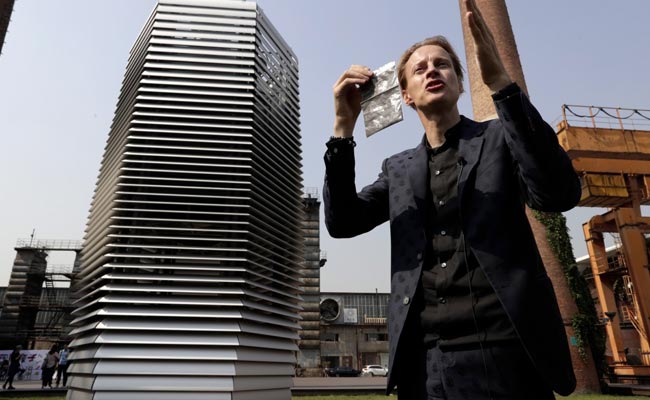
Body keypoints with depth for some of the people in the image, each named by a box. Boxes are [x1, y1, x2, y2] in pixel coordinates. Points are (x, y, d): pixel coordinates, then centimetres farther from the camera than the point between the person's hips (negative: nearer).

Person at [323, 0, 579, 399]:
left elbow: (559, 194, -12)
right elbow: (342, 223, 2)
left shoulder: (499, 137, 6)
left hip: (499, 353, -3)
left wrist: (501, 81, -19)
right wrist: (344, 127, -9)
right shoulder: (398, 168, 15)